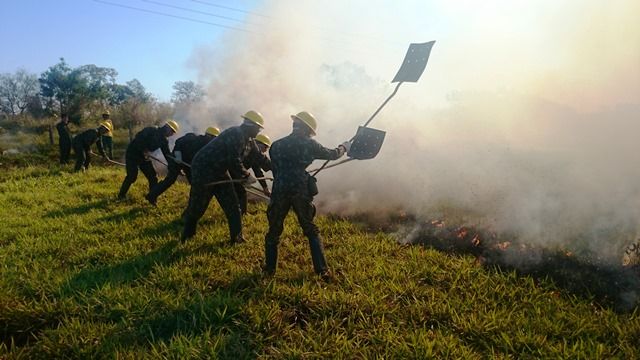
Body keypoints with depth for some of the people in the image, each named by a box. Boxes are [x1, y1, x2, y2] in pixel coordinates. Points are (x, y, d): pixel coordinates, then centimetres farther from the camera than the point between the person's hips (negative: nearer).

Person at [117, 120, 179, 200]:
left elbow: (167, 154, 3)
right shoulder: (152, 130, -20)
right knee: (132, 176, -10)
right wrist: (144, 150, -28)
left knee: (153, 177, 0)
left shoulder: (164, 140, 1)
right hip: (132, 154, -7)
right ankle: (121, 195, 11)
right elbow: (138, 137, -31)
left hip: (144, 157, 7)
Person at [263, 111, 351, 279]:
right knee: (312, 231, 11)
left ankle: (269, 268, 20)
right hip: (301, 191, -2)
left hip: (279, 192, 2)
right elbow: (332, 154, 15)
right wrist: (344, 147, 34)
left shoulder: (276, 145, 12)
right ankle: (322, 270, 8)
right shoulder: (309, 144, 2)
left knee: (274, 232, 16)